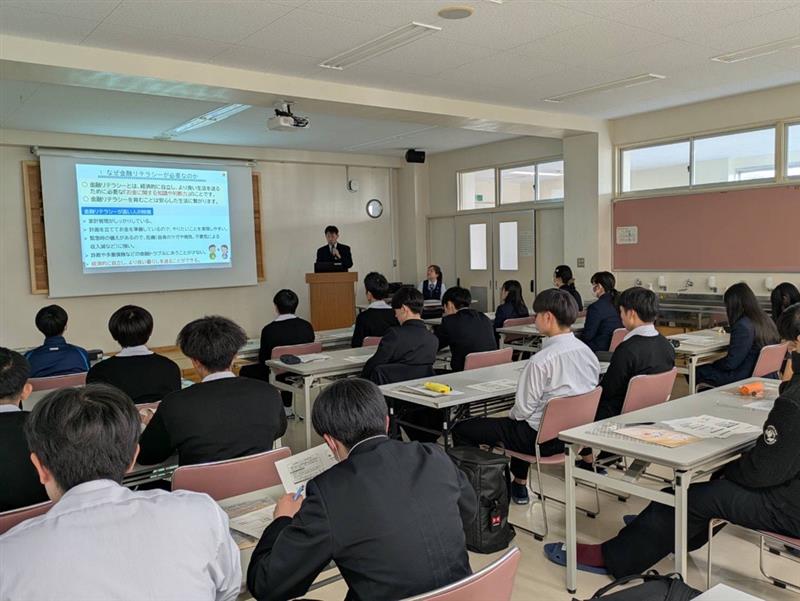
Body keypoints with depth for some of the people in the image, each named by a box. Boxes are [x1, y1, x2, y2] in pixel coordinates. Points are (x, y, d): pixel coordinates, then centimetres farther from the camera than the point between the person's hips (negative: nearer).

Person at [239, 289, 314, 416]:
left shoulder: (269, 329, -18)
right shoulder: (307, 326, -7)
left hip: (278, 377, -4)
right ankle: (287, 409, 37)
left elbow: (263, 359, -8)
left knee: (245, 371, 20)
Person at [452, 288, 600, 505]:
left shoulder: (542, 360, -25)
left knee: (462, 429, 2)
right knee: (522, 425, 39)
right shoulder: (587, 353, -2)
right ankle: (519, 484, 40)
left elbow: (524, 409, -18)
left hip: (543, 438, -8)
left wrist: (512, 415, 6)